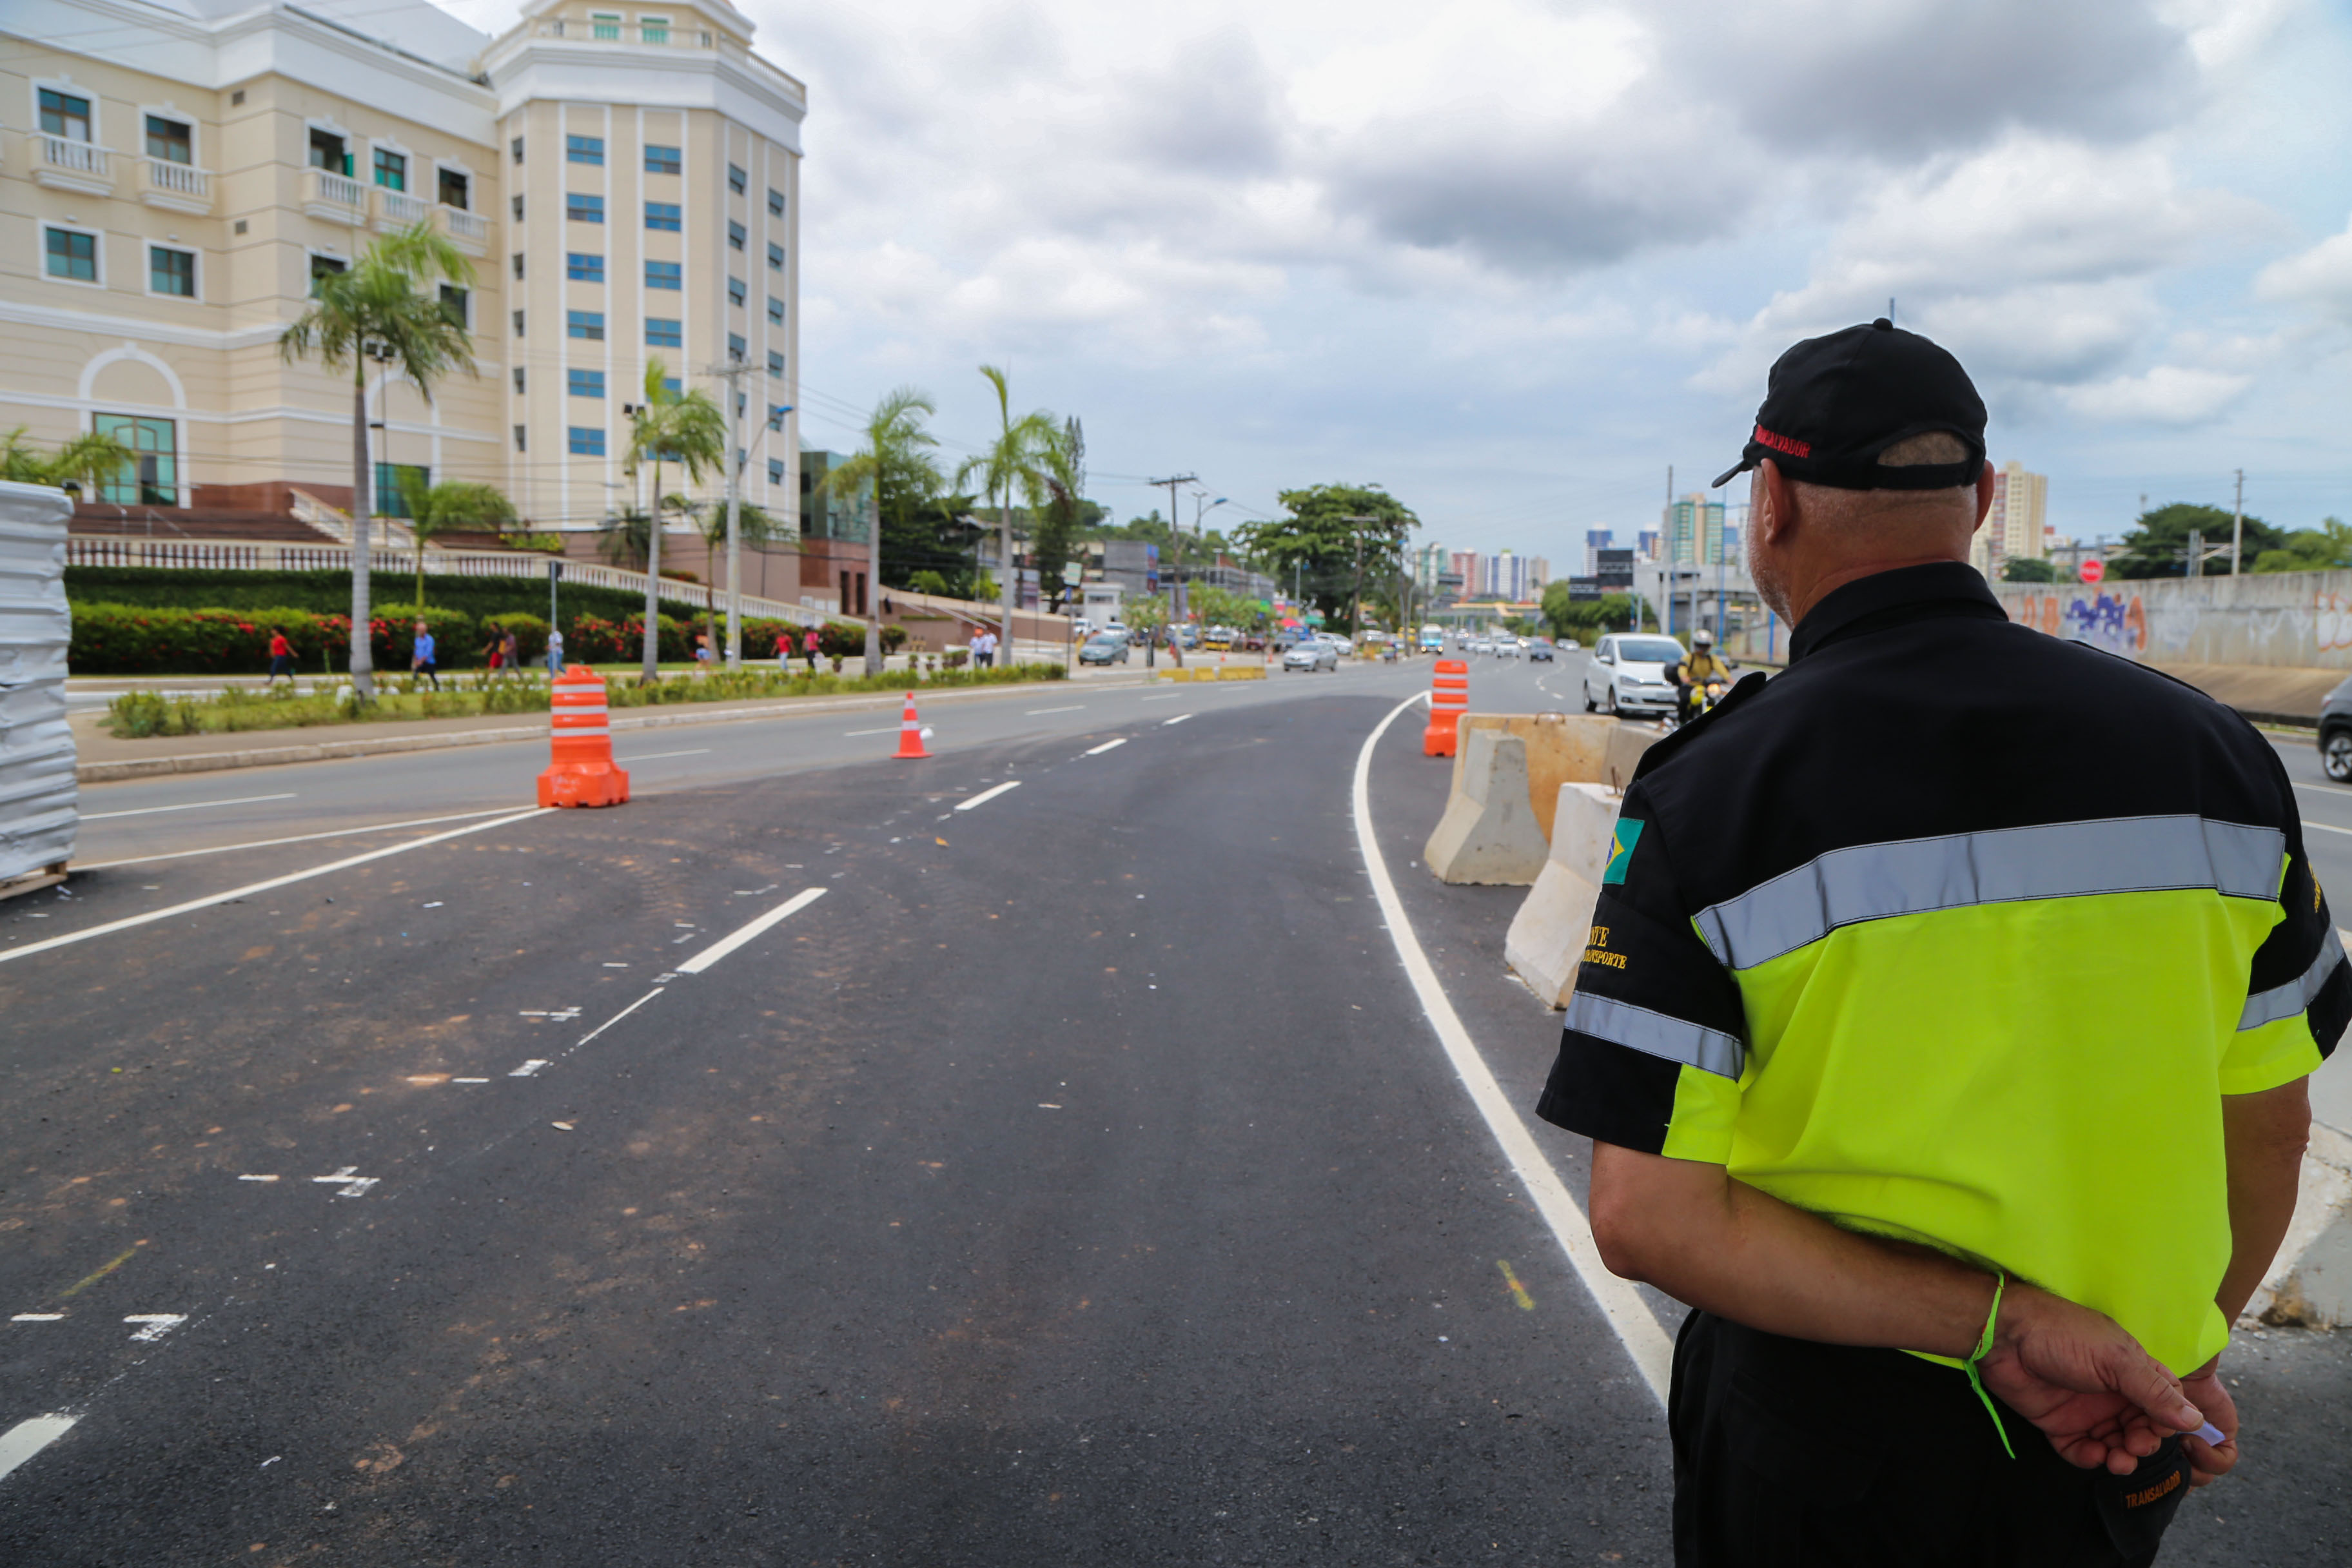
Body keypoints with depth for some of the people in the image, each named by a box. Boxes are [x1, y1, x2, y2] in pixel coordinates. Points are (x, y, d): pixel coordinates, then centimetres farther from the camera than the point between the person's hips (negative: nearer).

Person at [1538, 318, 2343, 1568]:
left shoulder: (1706, 794, -18)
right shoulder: (2212, 751, -8)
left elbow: (1645, 1219, -22)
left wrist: (1996, 1324, -18)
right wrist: (2178, 1353, 14)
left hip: (1826, 1452, -3)